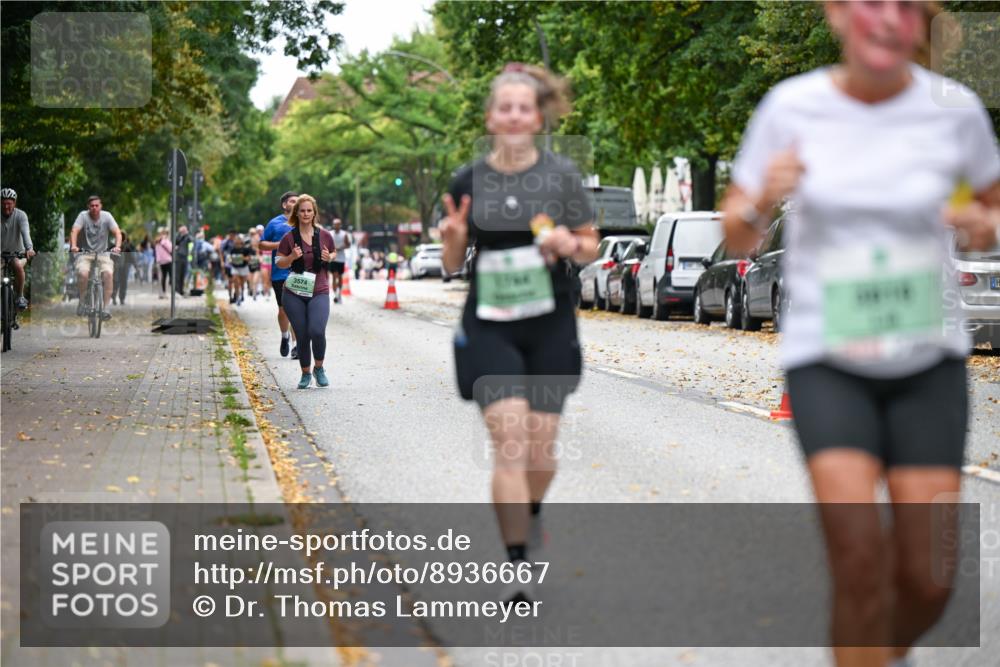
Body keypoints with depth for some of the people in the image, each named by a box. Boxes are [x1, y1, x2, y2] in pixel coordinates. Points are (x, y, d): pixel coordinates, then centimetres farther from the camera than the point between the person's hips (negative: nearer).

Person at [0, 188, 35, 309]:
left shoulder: (20, 215, -14)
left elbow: (25, 232, -29)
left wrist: (29, 248, -47)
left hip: (18, 252, -2)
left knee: (18, 266, -31)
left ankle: (20, 297, -14)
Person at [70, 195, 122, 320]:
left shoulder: (106, 216, -3)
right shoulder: (83, 216, -6)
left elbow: (117, 232, -13)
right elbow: (74, 230, -18)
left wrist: (117, 246, -33)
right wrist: (73, 246, -38)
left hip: (102, 253, 1)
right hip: (85, 253, -1)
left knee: (109, 273, -27)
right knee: (83, 273, -31)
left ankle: (106, 307, -20)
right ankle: (83, 301, -6)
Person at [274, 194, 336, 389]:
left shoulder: (325, 236, 3)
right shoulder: (289, 238, -1)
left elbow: (334, 253, 19)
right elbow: (279, 263, 6)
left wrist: (329, 257, -4)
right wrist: (292, 257, -14)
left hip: (319, 292, 0)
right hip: (294, 294, 0)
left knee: (317, 331, -19)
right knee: (302, 336, 2)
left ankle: (319, 369, 5)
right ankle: (305, 374, 22)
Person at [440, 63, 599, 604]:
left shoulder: (561, 174, 0)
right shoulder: (468, 181, 2)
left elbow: (592, 246, 7)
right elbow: (452, 264, 9)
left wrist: (569, 244, -15)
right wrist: (452, 239, -12)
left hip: (550, 326, 1)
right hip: (489, 328, -1)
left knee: (540, 445, 5)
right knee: (509, 439, -13)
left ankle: (528, 517, 37)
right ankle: (518, 566, -12)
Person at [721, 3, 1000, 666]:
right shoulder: (791, 106, -6)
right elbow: (737, 236, 3)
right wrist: (761, 202, -19)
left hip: (929, 360, 1)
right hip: (826, 359, -1)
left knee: (929, 575, -1)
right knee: (859, 555, -20)